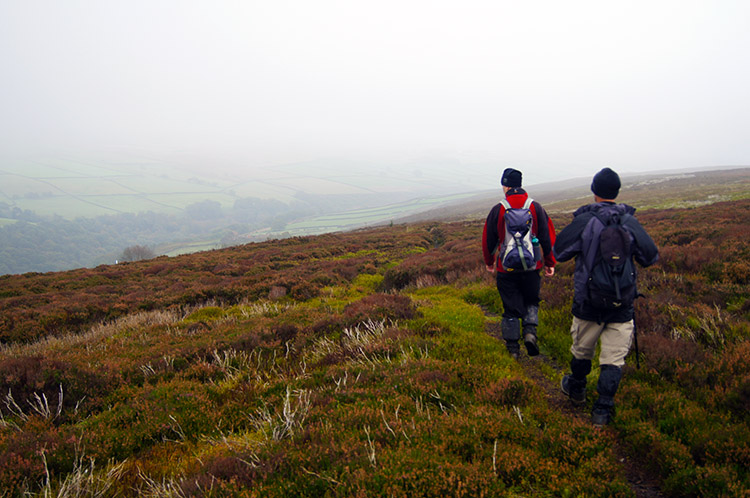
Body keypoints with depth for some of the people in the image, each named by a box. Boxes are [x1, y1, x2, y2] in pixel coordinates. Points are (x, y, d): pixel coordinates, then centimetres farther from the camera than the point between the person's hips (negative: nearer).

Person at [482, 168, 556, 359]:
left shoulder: (498, 210, -5)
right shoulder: (535, 207, -1)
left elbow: (488, 239, 4)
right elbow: (548, 237, 1)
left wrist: (489, 262, 20)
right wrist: (549, 263, 12)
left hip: (506, 268, -1)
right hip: (532, 267, 1)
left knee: (511, 307, 8)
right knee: (531, 302, 20)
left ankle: (513, 348, 13)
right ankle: (530, 332, -3)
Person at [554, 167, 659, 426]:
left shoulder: (584, 221, -11)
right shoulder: (630, 222, -3)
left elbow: (559, 252, -6)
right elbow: (651, 257, 4)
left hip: (588, 303, -1)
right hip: (622, 304, 1)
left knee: (582, 349, 19)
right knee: (614, 358, 6)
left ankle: (576, 390, 40)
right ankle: (603, 409, 4)